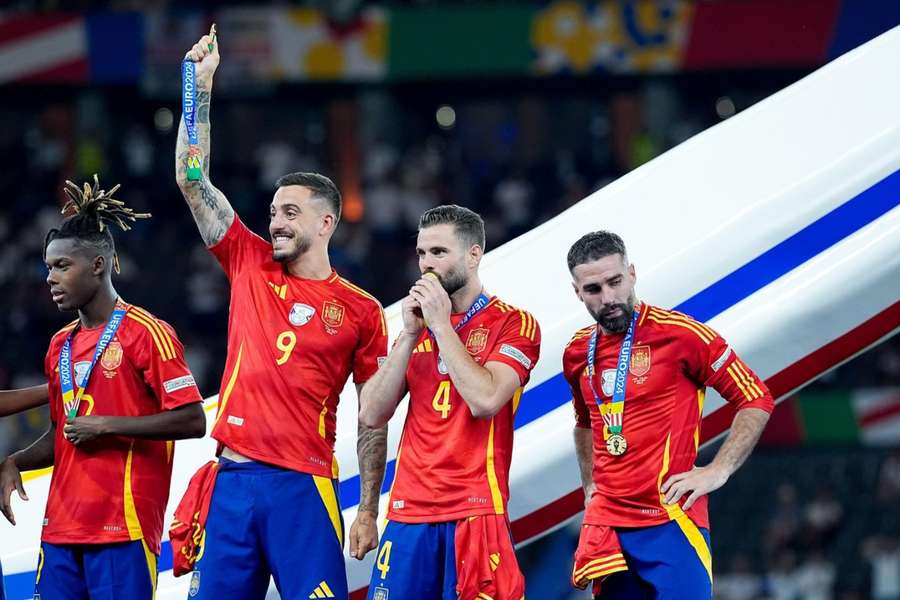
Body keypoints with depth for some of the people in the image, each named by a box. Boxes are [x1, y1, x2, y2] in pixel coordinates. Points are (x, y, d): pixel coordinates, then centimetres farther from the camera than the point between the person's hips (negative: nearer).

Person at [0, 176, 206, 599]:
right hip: (61, 527, 7)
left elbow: (192, 421, -11)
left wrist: (106, 426, -14)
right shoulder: (60, 345, 17)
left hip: (123, 527, -7)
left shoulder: (145, 333, -6)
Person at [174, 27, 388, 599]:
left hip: (302, 486, -3)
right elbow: (193, 181, 8)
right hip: (233, 480, 3)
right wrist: (201, 86, 1)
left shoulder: (361, 311, 3)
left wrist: (369, 511, 0)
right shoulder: (251, 267, 11)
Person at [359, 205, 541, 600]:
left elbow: (485, 401, -16)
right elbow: (372, 416, 8)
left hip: (474, 512, -5)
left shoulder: (514, 324, 0)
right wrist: (410, 335, 0)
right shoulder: (418, 323, 17)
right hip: (408, 512, 5)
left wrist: (442, 325, -9)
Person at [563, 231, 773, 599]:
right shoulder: (577, 353, 11)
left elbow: (756, 401, -3)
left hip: (670, 523, -6)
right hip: (606, 526, 6)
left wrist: (718, 471, -11)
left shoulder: (680, 334, -7)